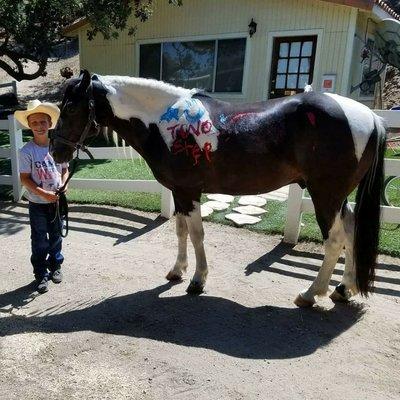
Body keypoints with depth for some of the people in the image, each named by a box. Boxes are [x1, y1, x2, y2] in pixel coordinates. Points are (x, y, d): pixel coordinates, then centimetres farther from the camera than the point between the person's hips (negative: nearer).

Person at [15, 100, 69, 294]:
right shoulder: (27, 151, -12)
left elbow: (65, 170, 6)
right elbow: (24, 178, -11)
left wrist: (63, 186, -12)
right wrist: (43, 193, -21)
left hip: (57, 201, 3)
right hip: (37, 203, -3)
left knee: (56, 236, 16)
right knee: (40, 241, 6)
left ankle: (55, 266, 35)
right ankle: (41, 274, 20)